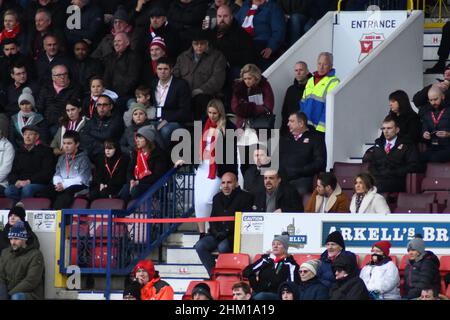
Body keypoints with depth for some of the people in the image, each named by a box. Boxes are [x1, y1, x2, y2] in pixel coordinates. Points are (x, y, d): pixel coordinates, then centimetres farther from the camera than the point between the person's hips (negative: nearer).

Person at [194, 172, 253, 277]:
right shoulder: (217, 198, 18)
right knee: (200, 246, -18)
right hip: (218, 235, 6)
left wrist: (227, 232, -16)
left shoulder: (244, 197, -2)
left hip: (234, 236, -6)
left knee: (223, 247, -36)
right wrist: (216, 232, 0)